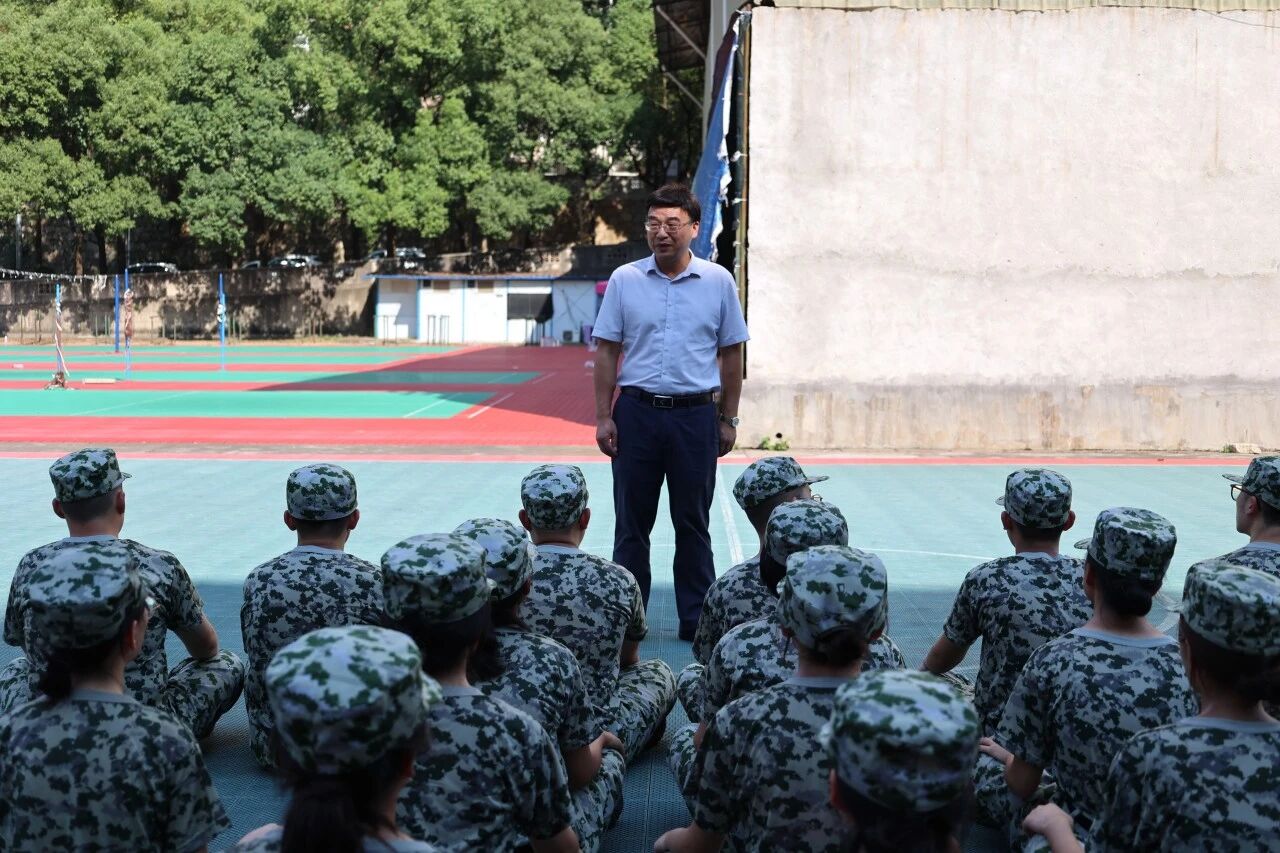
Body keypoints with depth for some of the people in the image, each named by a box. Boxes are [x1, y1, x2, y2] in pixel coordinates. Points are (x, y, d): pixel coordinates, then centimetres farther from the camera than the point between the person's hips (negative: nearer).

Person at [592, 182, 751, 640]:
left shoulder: (718, 281, 2)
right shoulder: (624, 280, 2)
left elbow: (731, 354, 7)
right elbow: (607, 350, 4)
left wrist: (728, 420, 4)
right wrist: (603, 417, -2)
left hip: (696, 414, 0)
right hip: (637, 412, 0)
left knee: (693, 522, 7)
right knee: (631, 522, 6)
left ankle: (696, 620, 16)